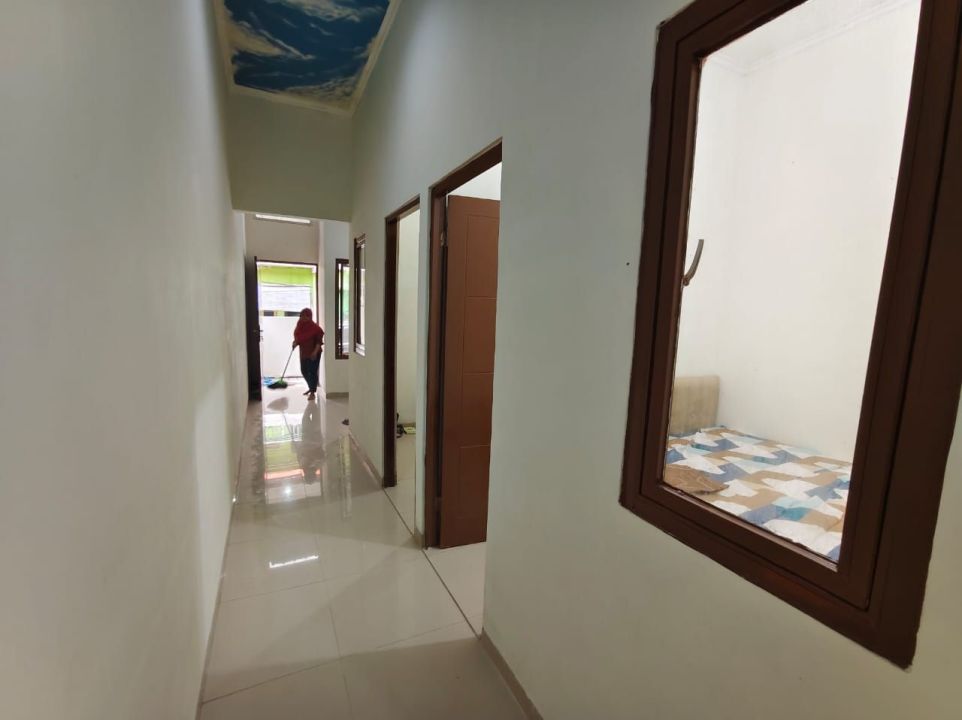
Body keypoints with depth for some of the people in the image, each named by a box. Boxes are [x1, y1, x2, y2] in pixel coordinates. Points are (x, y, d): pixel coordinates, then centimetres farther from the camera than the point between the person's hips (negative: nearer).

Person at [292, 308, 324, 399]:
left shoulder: (315, 327, -14)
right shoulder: (300, 326, 5)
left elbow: (319, 341, -15)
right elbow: (298, 338, 14)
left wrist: (315, 352, -25)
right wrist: (295, 343, -7)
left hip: (313, 354, -7)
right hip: (303, 353, 7)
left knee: (312, 372, -5)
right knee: (304, 371, 15)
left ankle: (312, 392, 3)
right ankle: (311, 387, 35)